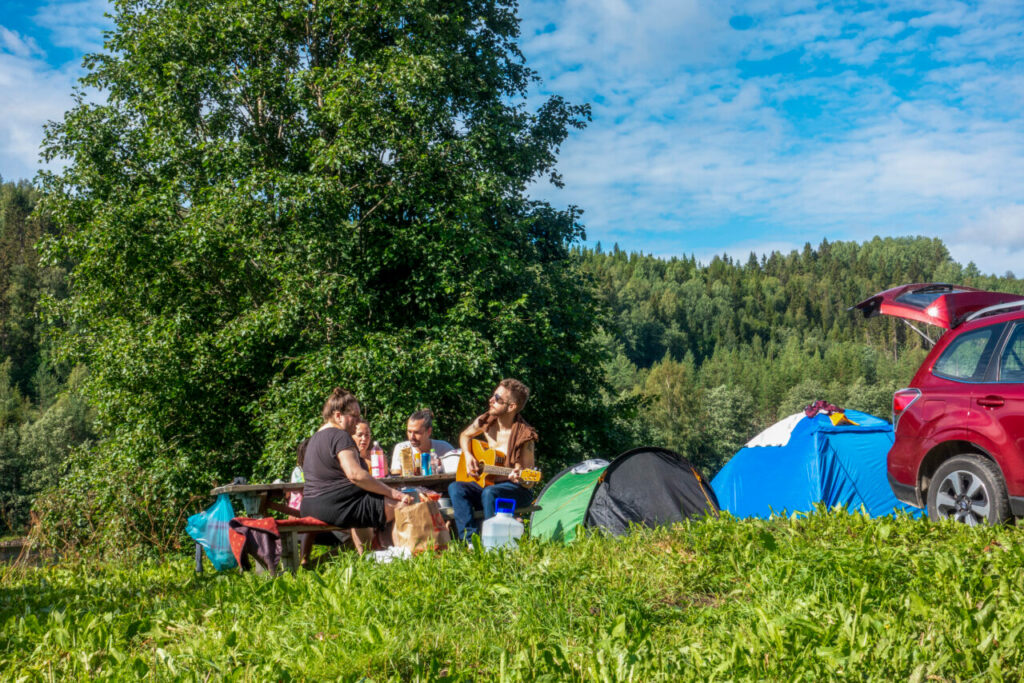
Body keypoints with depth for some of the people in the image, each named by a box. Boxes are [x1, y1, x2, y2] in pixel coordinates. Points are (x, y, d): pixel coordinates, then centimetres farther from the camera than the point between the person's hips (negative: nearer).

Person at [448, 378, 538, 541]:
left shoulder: (523, 435, -16)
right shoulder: (486, 422, -1)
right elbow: (465, 436, 23)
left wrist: (519, 478, -35)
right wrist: (468, 456, 4)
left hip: (516, 490, -6)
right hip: (486, 483, 6)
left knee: (490, 493, -37)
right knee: (456, 488, -22)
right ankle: (471, 539, -31)